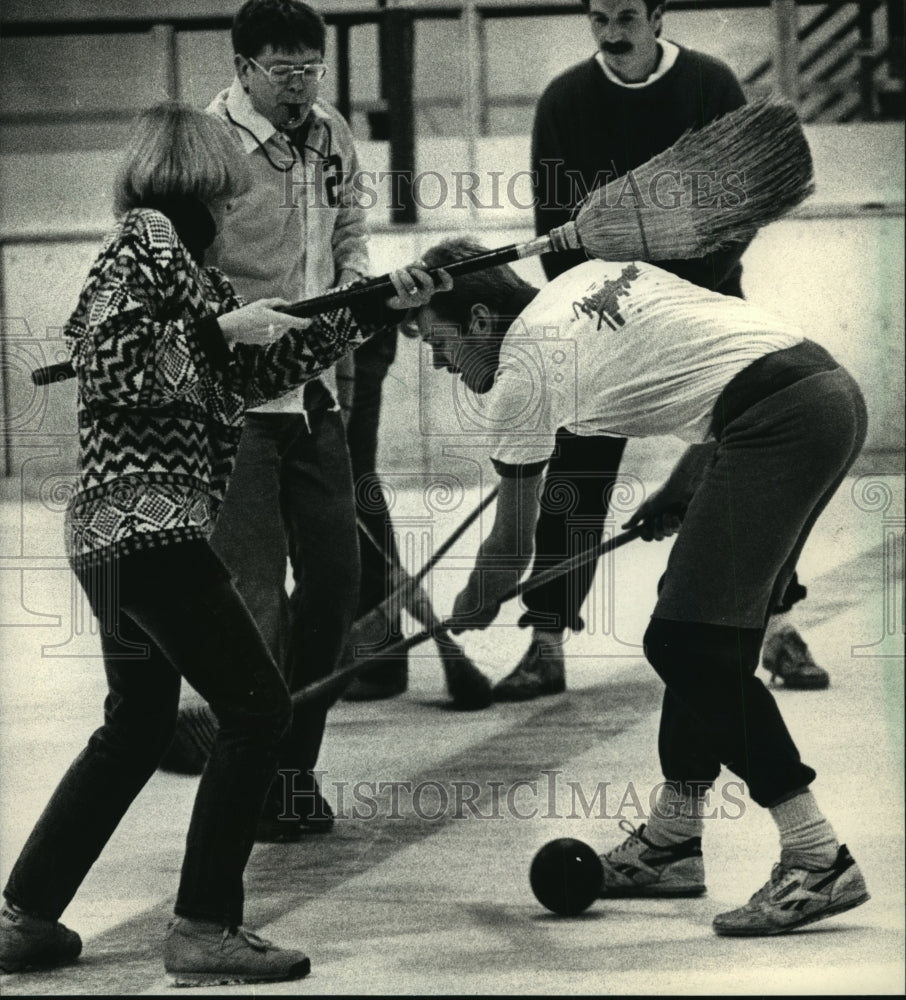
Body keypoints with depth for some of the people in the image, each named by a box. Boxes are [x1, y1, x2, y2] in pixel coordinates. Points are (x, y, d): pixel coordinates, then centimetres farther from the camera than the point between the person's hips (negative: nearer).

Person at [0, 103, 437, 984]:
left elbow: (262, 372, 19)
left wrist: (379, 309, 18)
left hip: (111, 531, 10)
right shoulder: (146, 236, -7)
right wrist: (219, 329, -12)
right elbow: (107, 364, -19)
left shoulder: (176, 255, 20)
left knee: (136, 728, 19)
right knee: (255, 707, -7)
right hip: (146, 523, -10)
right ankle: (204, 931, -6)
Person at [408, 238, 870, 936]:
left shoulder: (520, 370, 1)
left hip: (779, 421, -10)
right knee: (704, 631, 16)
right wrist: (680, 492, 28)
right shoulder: (597, 276, 24)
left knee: (689, 644, -9)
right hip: (835, 387, 10)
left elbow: (512, 546, 10)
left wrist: (475, 606, 31)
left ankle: (818, 859, -12)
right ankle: (672, 841, 25)